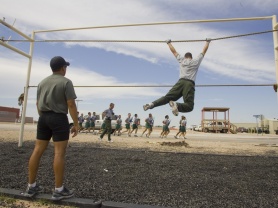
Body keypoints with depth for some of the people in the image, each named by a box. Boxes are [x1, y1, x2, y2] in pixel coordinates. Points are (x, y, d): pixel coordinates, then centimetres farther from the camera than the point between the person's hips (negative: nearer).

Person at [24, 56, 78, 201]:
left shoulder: (42, 82, 15)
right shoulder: (66, 82, -6)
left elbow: (38, 104, 15)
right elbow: (71, 104, -13)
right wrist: (76, 123, -10)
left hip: (43, 117, 7)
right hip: (59, 118, -7)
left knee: (38, 150, 9)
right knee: (59, 152, -5)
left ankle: (31, 187, 17)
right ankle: (59, 190, 1)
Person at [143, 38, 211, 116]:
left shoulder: (182, 60, 23)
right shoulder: (196, 61, 19)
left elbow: (174, 51, 33)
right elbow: (204, 51, 30)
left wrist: (169, 43, 46)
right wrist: (207, 42, 45)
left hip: (181, 82, 3)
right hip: (190, 84, -2)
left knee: (168, 97, 0)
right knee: (189, 106, -7)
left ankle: (152, 104, -24)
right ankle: (177, 105, -38)